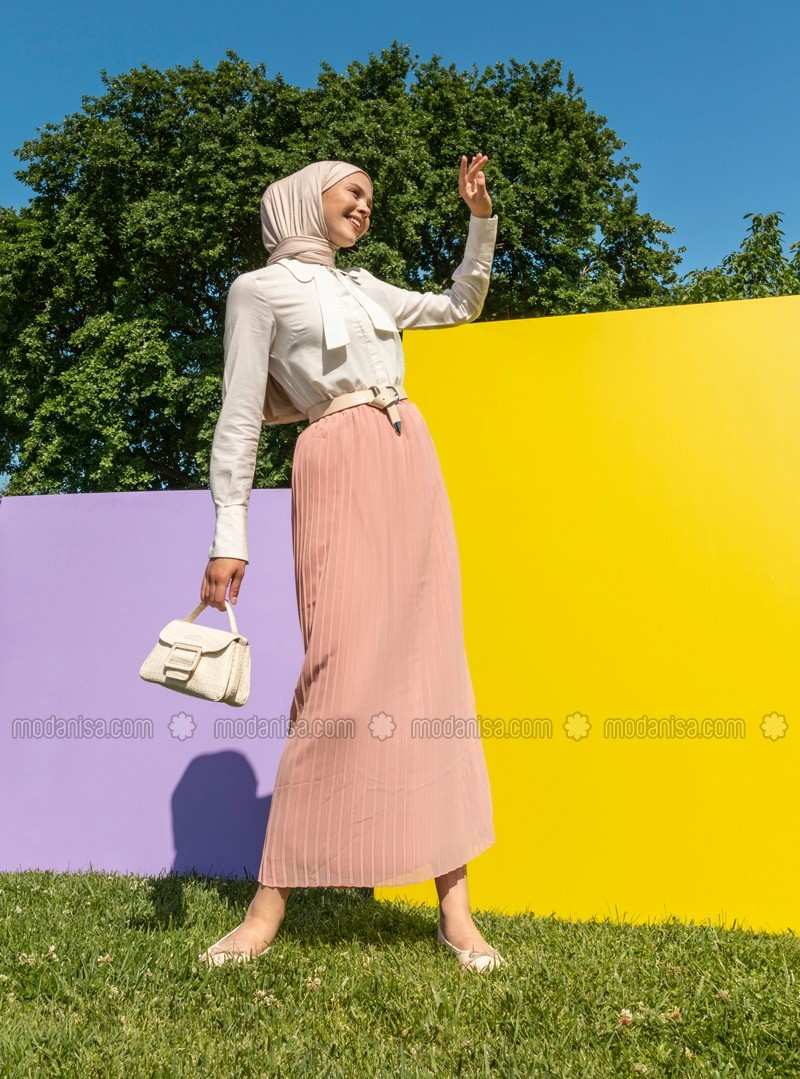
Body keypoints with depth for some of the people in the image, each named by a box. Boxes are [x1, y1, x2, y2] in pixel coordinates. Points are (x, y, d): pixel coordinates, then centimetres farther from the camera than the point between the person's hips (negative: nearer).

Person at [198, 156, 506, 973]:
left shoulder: (363, 286, 24)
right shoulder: (260, 289, 6)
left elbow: (459, 306, 36)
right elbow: (239, 417, -2)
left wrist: (481, 218, 26)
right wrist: (229, 536, -9)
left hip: (412, 458, 6)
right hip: (339, 466, -6)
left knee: (431, 658, -3)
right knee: (343, 664, -16)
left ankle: (454, 904, 0)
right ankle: (271, 899, -4)